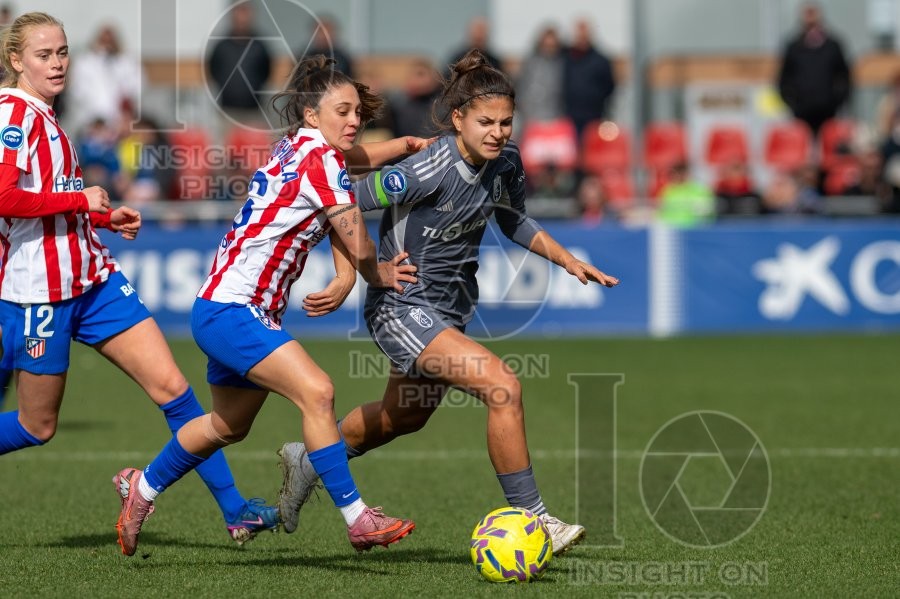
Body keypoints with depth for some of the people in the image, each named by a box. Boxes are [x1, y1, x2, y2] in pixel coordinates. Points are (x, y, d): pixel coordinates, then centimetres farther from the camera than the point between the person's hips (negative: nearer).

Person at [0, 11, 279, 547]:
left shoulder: (44, 117, 15)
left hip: (93, 277, 9)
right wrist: (80, 199, -18)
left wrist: (105, 217, 15)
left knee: (171, 384, 1)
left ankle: (235, 511, 2)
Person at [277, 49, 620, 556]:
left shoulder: (507, 161, -5)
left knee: (406, 416, 27)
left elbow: (512, 219, 14)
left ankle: (307, 462, 51)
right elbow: (348, 203, -20)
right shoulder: (431, 170, -27)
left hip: (451, 308, 9)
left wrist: (567, 260, 6)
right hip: (402, 309, -9)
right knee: (502, 386, -23)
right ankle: (530, 520, -13)